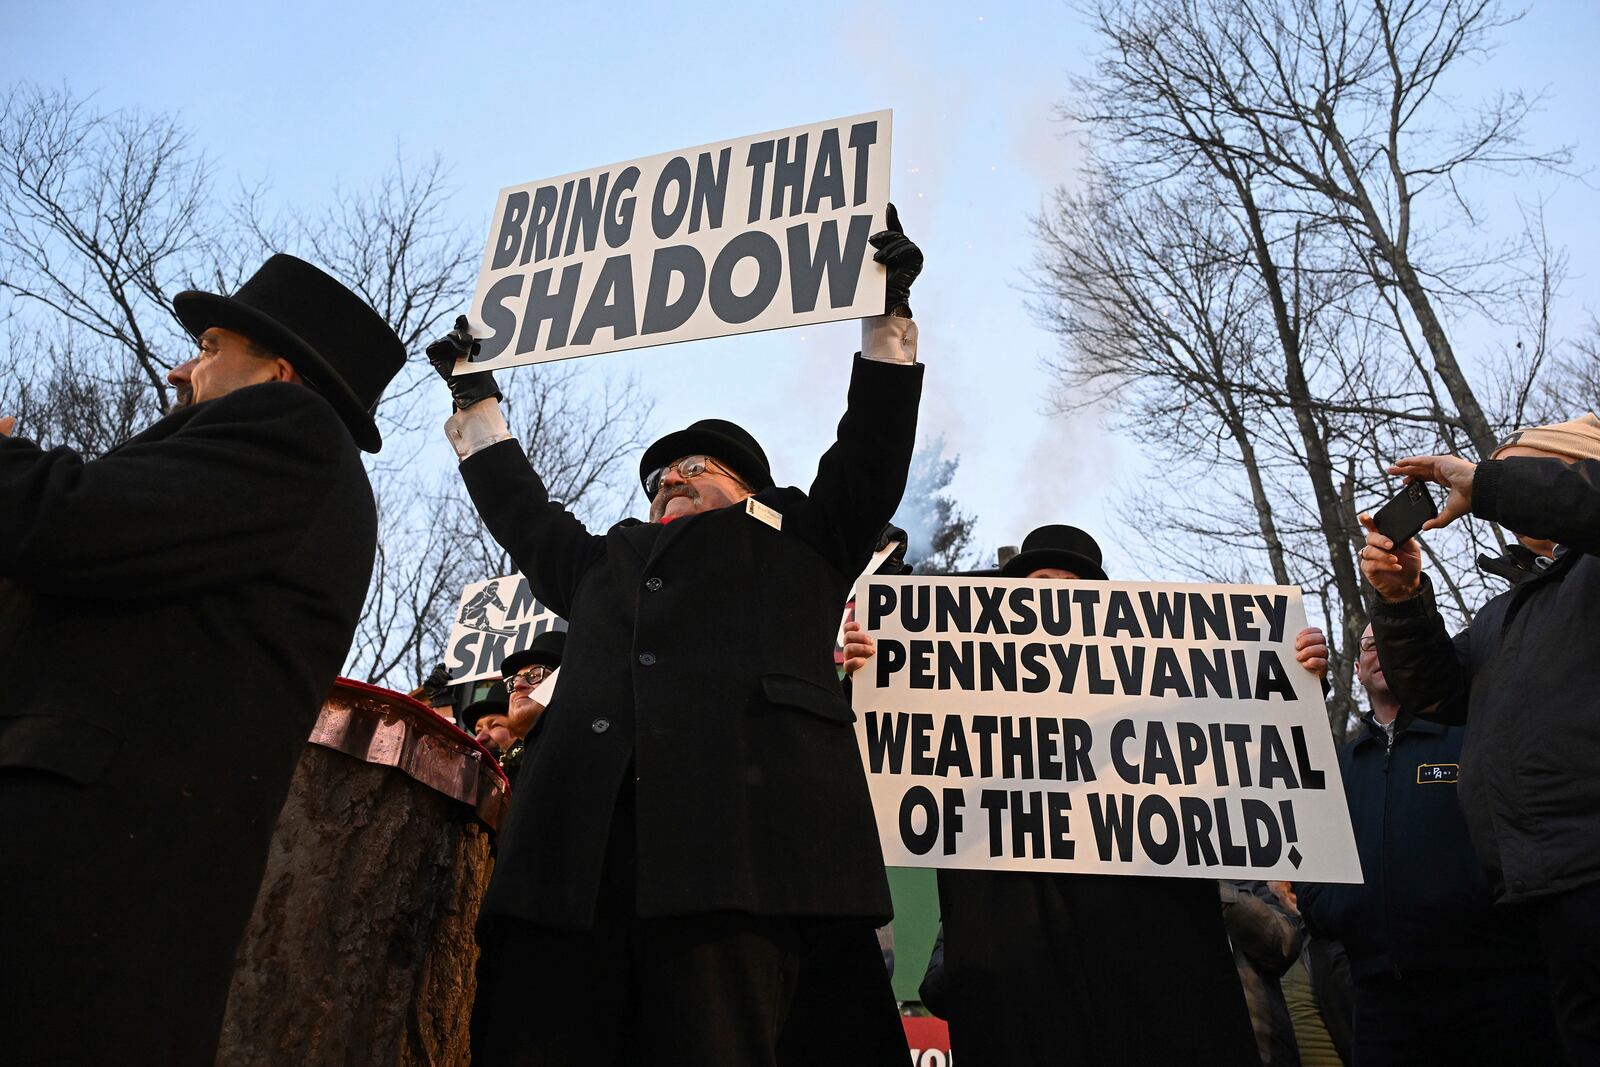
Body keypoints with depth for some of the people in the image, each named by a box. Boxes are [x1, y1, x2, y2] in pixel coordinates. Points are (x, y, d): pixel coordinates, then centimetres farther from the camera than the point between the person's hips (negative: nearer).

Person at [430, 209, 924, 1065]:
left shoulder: (799, 544, 25)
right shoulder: (602, 561, 34)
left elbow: (874, 448, 20)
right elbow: (520, 510, 45)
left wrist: (889, 310, 20)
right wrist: (476, 400, 53)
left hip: (737, 841, -3)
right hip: (575, 850, 4)